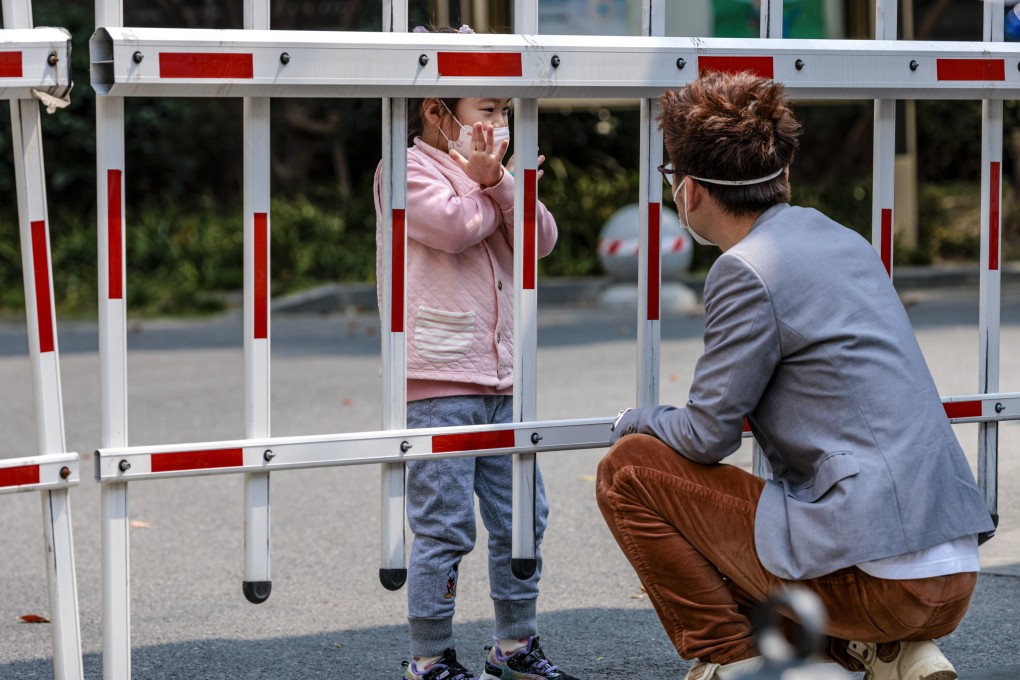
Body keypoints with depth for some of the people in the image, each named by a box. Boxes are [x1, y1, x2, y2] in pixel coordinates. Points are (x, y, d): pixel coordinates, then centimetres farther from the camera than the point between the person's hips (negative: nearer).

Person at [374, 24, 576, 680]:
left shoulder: (493, 172, 19)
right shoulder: (409, 170, -3)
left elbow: (542, 238, 7)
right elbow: (454, 224, -20)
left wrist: (500, 181, -6)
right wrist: (485, 185, -2)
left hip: (501, 380, 8)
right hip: (436, 380, -8)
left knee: (521, 514, 11)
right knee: (446, 526, -8)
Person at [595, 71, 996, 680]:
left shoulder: (748, 270, -10)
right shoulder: (846, 242, 16)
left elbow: (706, 437, -5)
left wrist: (636, 422, 16)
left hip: (874, 575, -8)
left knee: (629, 471, 3)